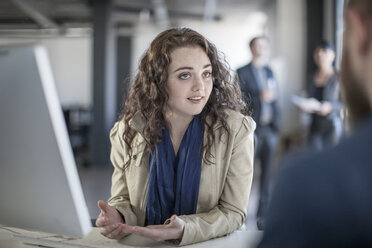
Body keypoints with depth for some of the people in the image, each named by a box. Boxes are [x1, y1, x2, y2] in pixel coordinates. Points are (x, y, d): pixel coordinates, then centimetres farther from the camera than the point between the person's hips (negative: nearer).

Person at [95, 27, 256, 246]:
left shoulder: (236, 130, -8)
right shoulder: (127, 132, -1)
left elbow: (233, 212, -7)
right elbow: (123, 199, 8)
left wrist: (183, 229, -24)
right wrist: (117, 218, -15)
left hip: (213, 244, -1)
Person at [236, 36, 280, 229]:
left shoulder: (269, 72, 15)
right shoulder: (242, 73, -2)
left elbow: (273, 98, 17)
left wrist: (276, 125, 11)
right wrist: (260, 97, -21)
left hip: (269, 128, 5)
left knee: (266, 175, 6)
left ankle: (262, 213, 14)